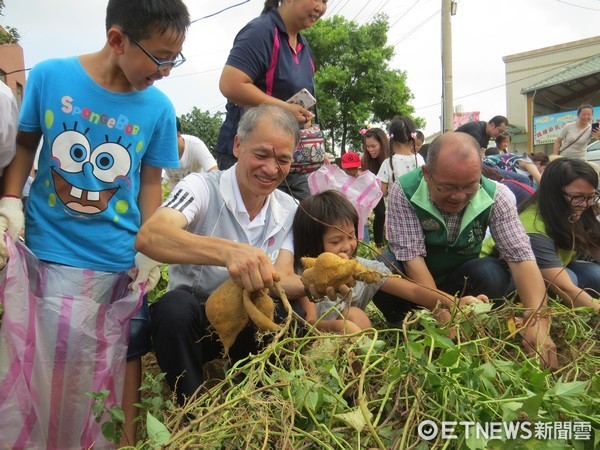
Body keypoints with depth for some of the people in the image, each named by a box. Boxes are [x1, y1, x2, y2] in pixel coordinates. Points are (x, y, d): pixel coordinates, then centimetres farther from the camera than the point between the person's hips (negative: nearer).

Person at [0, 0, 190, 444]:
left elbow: (151, 180, 3)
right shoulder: (49, 76, -9)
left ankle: (126, 439, 31)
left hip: (119, 259, 1)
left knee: (126, 353, 11)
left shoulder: (158, 108, -6)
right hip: (47, 250, 0)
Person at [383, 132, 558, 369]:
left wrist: (537, 322, -39)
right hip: (413, 278, -1)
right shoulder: (404, 192, -25)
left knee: (492, 275, -31)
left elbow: (521, 256, -24)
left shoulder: (495, 196, -19)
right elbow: (412, 257, -26)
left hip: (462, 278, 2)